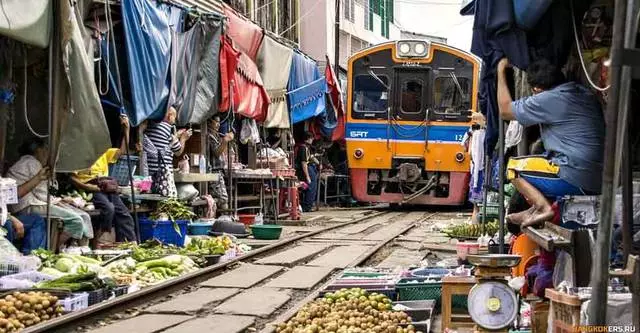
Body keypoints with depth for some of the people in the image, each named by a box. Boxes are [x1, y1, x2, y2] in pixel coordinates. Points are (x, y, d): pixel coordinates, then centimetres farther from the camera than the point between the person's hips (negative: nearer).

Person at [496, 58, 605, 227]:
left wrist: (501, 71, 8)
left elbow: (505, 110, -1)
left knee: (513, 167, 8)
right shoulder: (585, 92, 12)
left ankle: (544, 207, -7)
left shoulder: (548, 100, -13)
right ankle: (535, 209, 20)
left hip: (576, 181, -9)